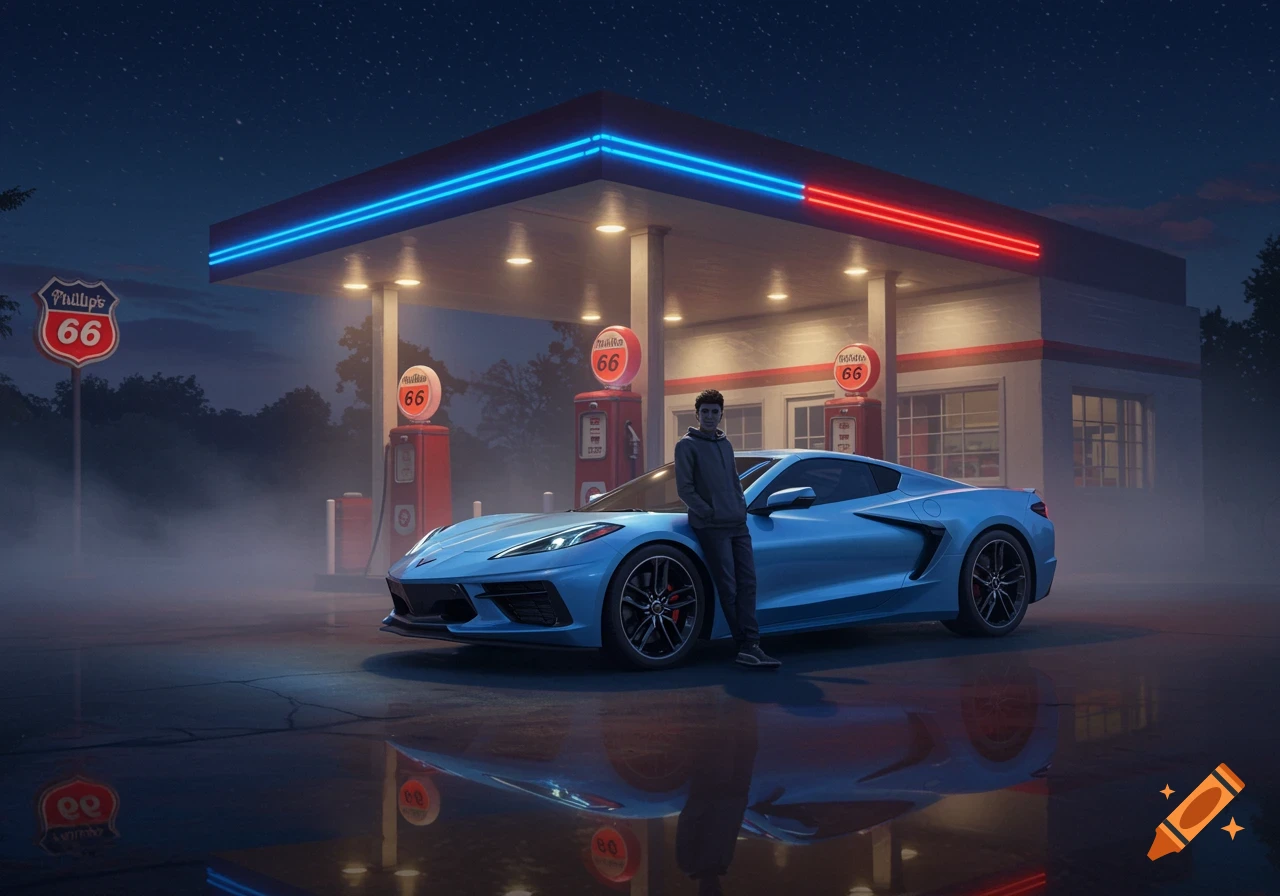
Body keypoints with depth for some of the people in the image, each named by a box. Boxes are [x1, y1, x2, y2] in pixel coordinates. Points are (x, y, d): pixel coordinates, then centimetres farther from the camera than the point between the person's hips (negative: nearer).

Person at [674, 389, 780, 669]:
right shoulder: (687, 446, -2)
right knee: (728, 587, -6)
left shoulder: (725, 445, 19)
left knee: (747, 582, -1)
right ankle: (747, 645, -3)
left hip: (738, 524, 7)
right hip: (711, 527, -7)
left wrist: (742, 507, 8)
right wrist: (710, 513, -12)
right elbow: (684, 488, -8)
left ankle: (750, 646, -4)